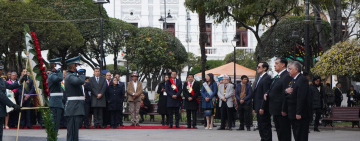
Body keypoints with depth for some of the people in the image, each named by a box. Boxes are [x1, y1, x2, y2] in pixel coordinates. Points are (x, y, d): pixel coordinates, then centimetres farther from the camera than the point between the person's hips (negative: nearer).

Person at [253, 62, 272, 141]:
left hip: (264, 109, -10)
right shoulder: (260, 79, 19)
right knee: (261, 128, 13)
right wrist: (254, 107, 17)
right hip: (259, 108, 10)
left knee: (266, 128, -7)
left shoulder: (266, 78, -12)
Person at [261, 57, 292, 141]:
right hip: (275, 110, 10)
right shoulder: (277, 77, 16)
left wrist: (284, 110, -21)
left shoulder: (287, 76, -16)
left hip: (282, 112, -10)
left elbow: (286, 94, -19)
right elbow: (272, 90, 26)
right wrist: (267, 93, 3)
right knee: (279, 132, 14)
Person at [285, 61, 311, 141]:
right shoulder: (292, 80, 17)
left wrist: (298, 113, -24)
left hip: (300, 114, -10)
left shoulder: (302, 80, -15)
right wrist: (286, 91, -8)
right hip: (293, 114, 10)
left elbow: (301, 97, -21)